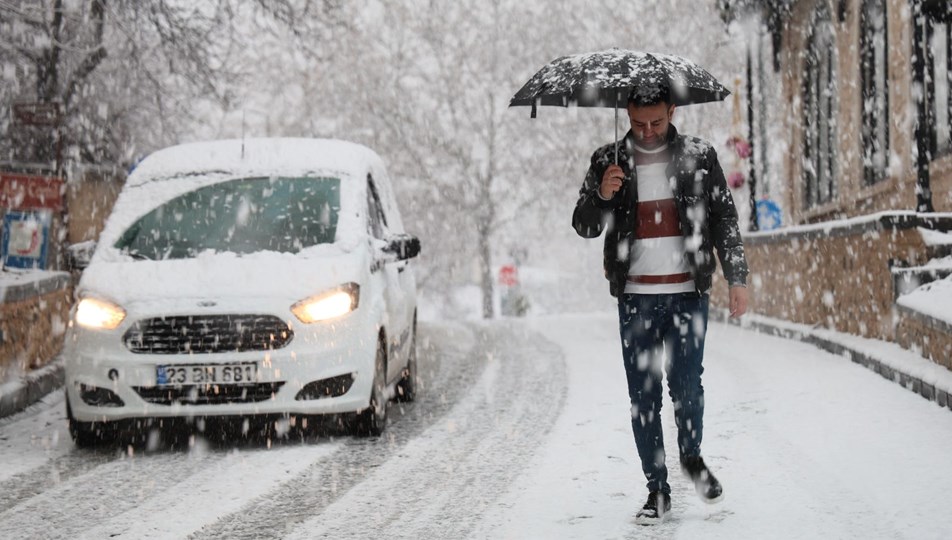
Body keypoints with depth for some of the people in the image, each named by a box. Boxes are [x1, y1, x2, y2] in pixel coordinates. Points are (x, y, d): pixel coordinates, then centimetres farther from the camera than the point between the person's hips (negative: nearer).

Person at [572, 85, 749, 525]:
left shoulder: (699, 157, 2)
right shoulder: (609, 161, 3)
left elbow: (724, 219, 8)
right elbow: (584, 227, 3)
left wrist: (737, 278, 3)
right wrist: (601, 195, -17)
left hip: (688, 294, -1)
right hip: (635, 298, 1)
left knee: (686, 386, -7)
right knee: (643, 397, 2)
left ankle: (692, 456, 22)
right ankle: (657, 490, 10)